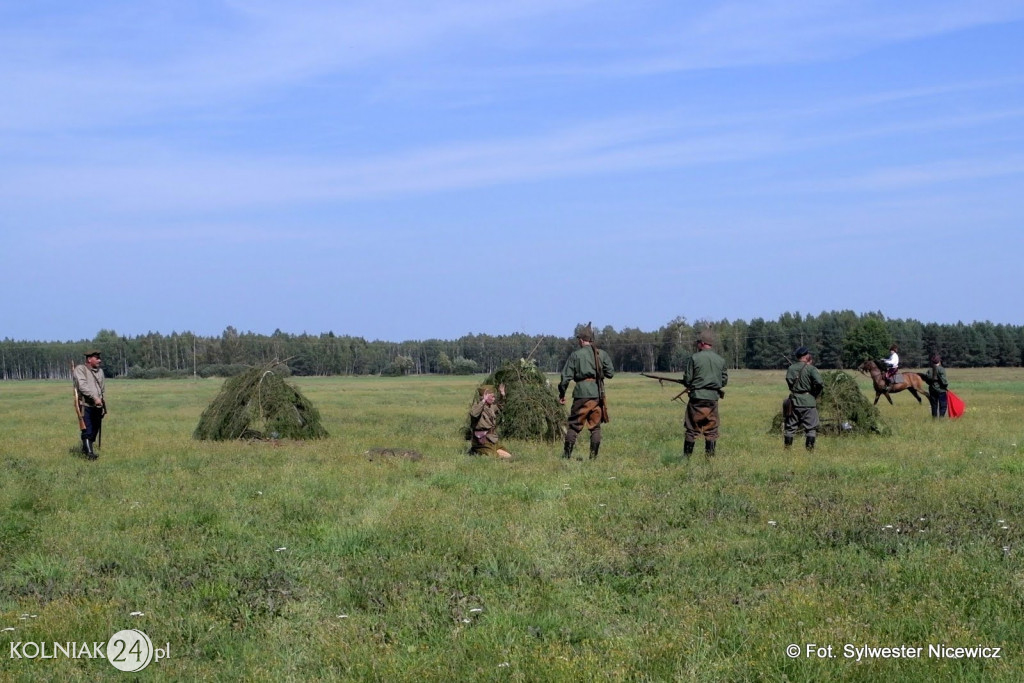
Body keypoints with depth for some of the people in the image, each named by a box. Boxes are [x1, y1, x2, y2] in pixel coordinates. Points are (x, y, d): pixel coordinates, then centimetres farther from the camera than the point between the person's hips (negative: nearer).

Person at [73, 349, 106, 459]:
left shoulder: (99, 371, 16)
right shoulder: (80, 369, -5)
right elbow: (82, 385, -19)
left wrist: (103, 405, 18)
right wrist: (94, 397, -27)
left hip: (97, 405, 7)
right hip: (86, 405, -7)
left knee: (95, 430, 9)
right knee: (87, 430, -12)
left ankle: (85, 450, 23)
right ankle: (89, 453, -12)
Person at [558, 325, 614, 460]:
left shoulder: (576, 354, -2)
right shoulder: (602, 354, 4)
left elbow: (566, 376, -3)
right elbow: (610, 373, 6)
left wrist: (561, 394, 6)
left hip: (582, 393, -2)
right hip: (598, 393, 2)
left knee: (574, 425, 5)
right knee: (595, 426, 10)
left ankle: (566, 454, 3)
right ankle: (593, 456, 7)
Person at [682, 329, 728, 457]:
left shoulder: (695, 358, -7)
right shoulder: (721, 360, 4)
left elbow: (687, 380, -6)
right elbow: (724, 381, 10)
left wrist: (689, 386, 16)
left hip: (697, 398, -3)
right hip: (713, 398, 3)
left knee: (692, 429, 4)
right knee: (711, 430, 8)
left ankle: (687, 456, 5)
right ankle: (710, 456, 7)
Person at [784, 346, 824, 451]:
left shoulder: (791, 368, 4)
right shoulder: (810, 369, -10)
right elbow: (819, 383, -19)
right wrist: (816, 394, -3)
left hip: (794, 401, 4)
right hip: (808, 401, -4)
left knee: (790, 426, 13)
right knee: (811, 427, 4)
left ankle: (787, 447, 14)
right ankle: (810, 448, -1)